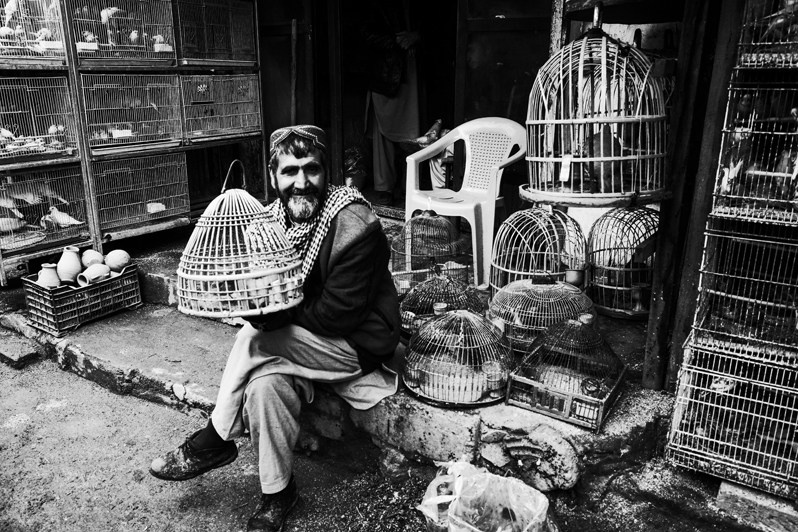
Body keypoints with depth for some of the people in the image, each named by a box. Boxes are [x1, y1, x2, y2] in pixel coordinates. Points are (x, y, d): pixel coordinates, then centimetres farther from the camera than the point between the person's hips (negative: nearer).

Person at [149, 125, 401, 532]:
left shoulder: (354, 225, -23)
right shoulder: (272, 217, -1)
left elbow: (338, 313, -22)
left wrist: (274, 315, -19)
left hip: (357, 344, -7)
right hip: (300, 343, 7)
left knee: (253, 341, -22)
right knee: (265, 383, -18)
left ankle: (213, 443, -2)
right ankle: (277, 493, -1)